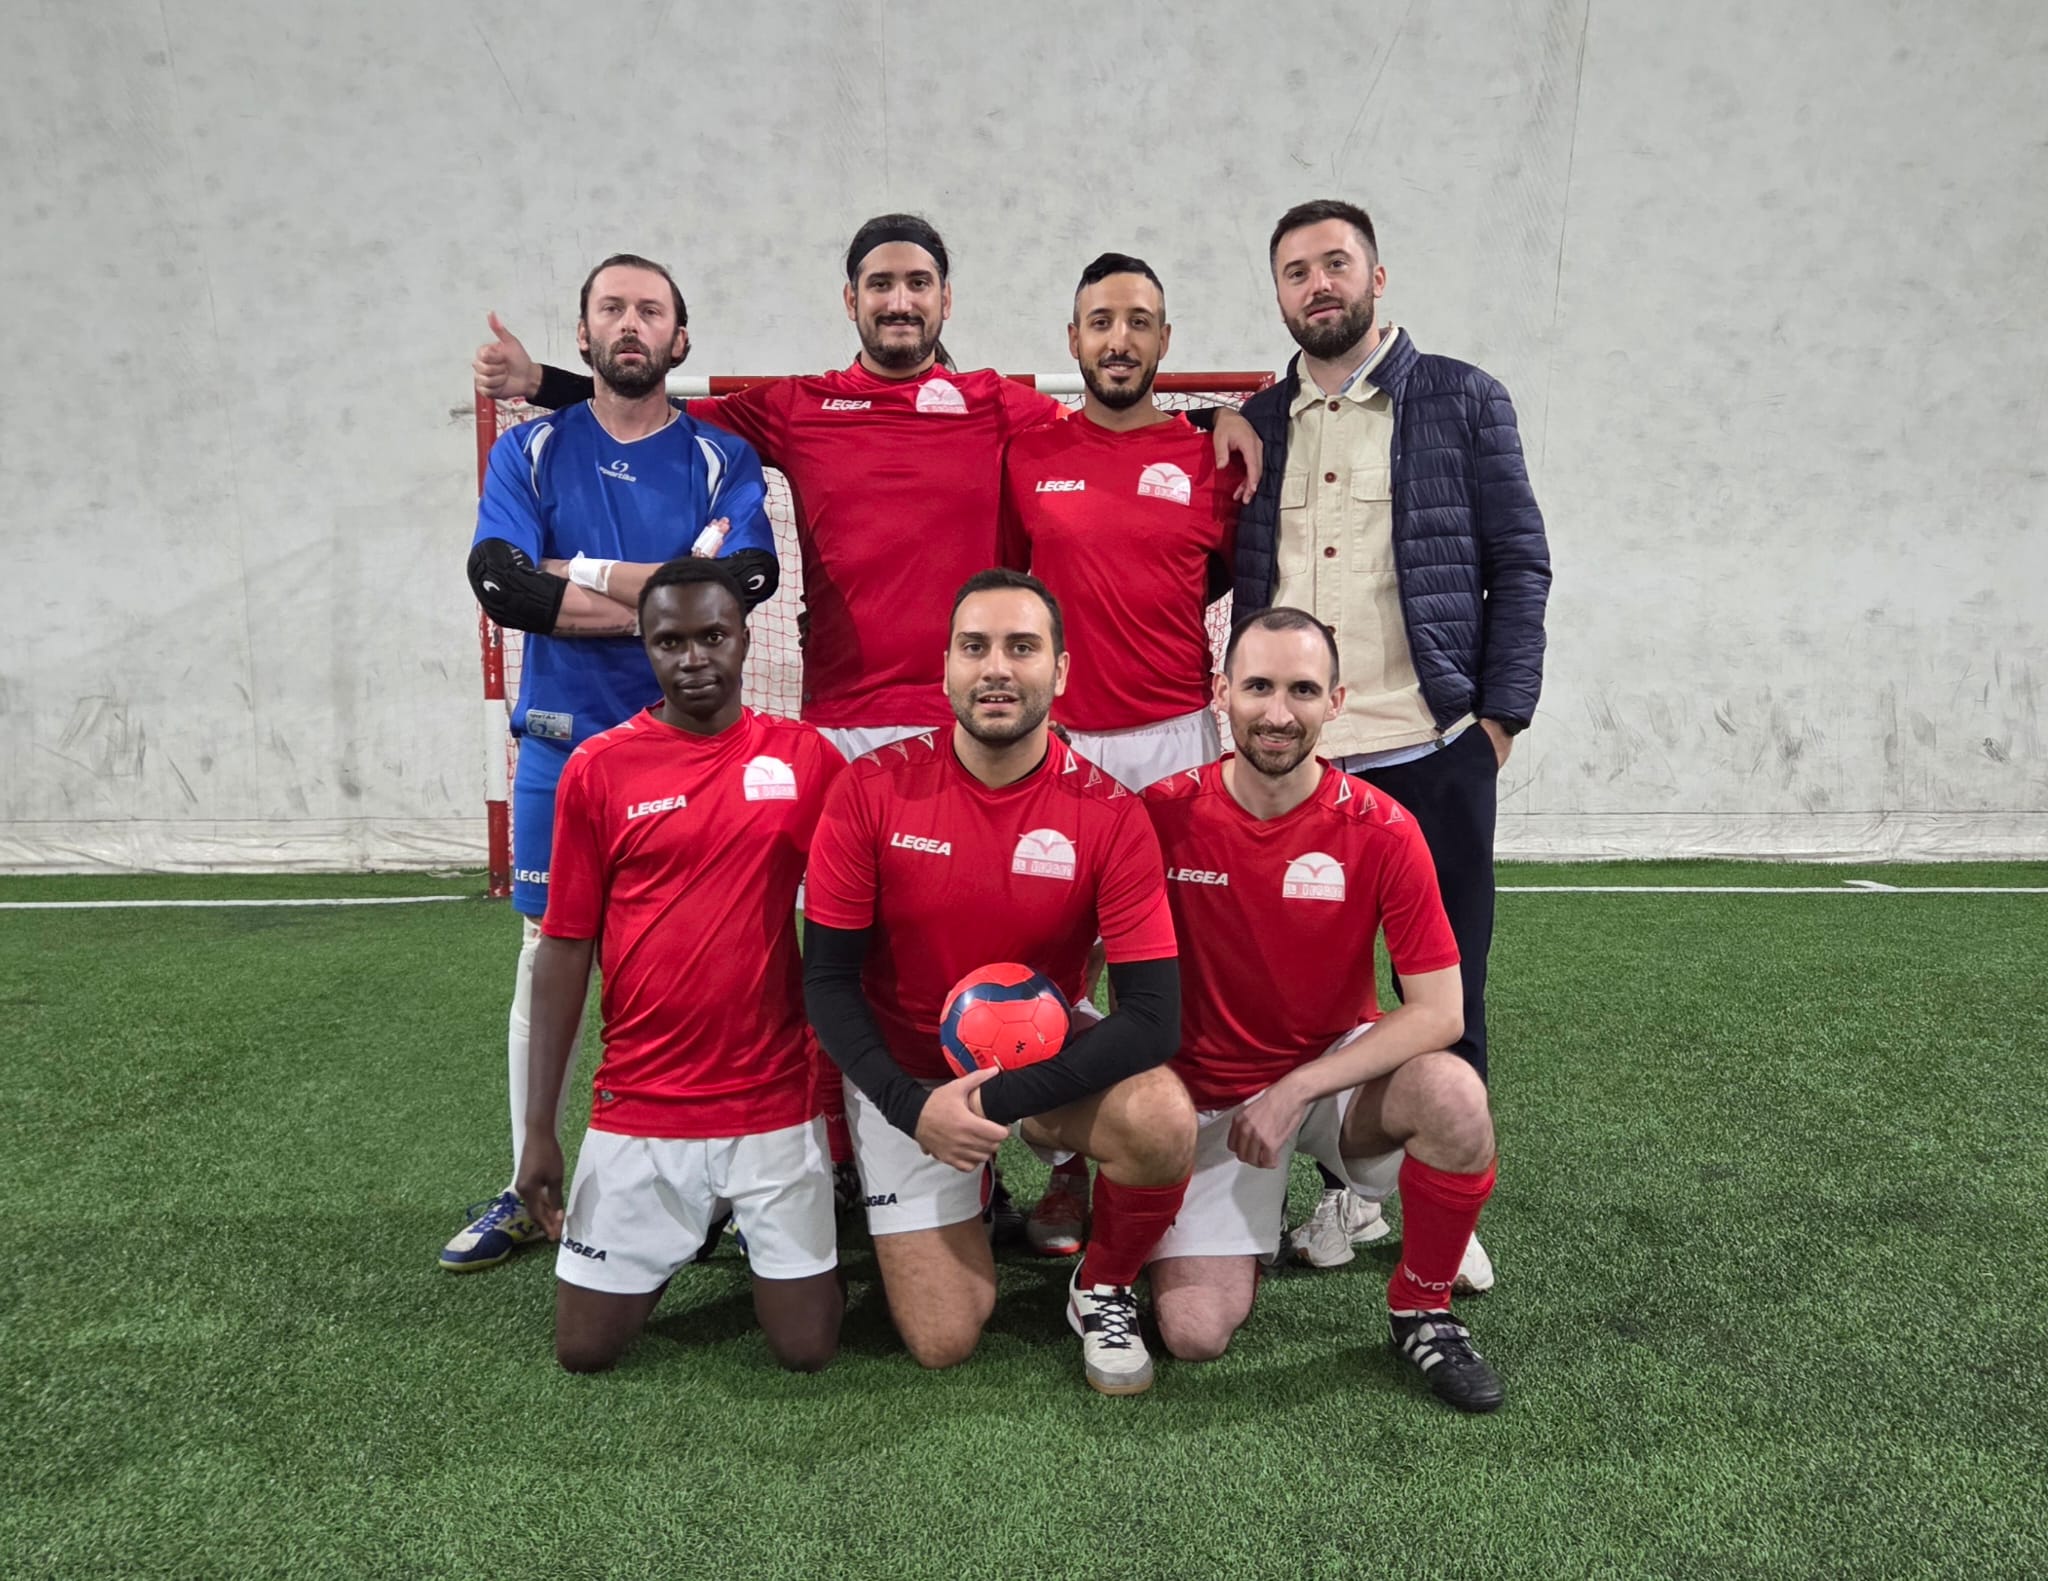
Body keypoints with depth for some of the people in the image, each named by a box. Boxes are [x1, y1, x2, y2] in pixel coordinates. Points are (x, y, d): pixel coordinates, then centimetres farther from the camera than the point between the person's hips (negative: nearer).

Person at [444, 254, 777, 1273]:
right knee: (546, 955, 5)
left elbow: (743, 584, -14)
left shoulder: (723, 459, 5)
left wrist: (579, 573, -10)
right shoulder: (530, 450, 8)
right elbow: (500, 584, -9)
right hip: (562, 741, 1)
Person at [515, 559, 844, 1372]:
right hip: (638, 1110, 1)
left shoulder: (804, 758, -2)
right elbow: (563, 950, 0)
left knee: (807, 1347, 4)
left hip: (774, 1105, 0)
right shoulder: (597, 769, -3)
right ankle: (686, 1233, 35)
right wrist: (539, 1128, 0)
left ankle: (750, 1225, 33)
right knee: (584, 1347, 7)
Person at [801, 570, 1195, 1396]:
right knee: (944, 1343, -4)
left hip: (1046, 1059, 0)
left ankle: (1102, 1289, 2)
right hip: (907, 1076, 0)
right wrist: (910, 1104, -22)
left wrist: (1002, 1098, -27)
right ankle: (963, 1204, 30)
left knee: (1164, 1124, -32)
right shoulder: (874, 789, -14)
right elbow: (828, 978, -8)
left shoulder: (1108, 814, -16)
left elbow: (1152, 1017, -19)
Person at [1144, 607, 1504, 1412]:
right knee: (1193, 1335, -12)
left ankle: (1420, 1311, -5)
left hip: (1341, 1067, 0)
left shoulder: (1381, 830, -14)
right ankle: (1250, 1222, 24)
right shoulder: (1163, 814, -13)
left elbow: (1439, 1010, -16)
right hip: (1209, 1092, 0)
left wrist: (1295, 1089, -22)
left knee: (1455, 1096, -33)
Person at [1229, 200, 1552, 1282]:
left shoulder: (1462, 401, 5)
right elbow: (1232, 578, 12)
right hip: (1293, 759, 3)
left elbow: (1520, 565, 3)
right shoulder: (1256, 424, 13)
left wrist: (1500, 714, -4)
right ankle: (1344, 1189, 26)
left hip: (1432, 753, -2)